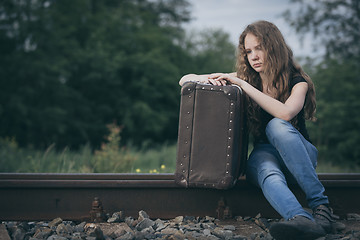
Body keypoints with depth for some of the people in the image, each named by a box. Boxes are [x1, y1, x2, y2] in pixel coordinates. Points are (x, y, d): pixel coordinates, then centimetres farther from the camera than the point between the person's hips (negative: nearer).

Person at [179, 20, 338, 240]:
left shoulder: (297, 81, -2)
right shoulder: (246, 79, 7)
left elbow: (285, 113, -27)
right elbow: (185, 80, 6)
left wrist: (243, 84, -25)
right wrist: (208, 79, -18)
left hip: (300, 154, -1)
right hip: (264, 152, 2)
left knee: (277, 126, -36)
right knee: (267, 174, -37)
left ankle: (322, 206, -42)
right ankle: (302, 220, -67)